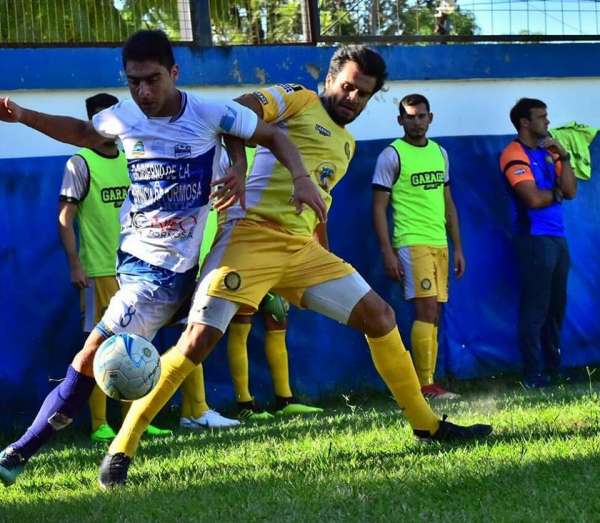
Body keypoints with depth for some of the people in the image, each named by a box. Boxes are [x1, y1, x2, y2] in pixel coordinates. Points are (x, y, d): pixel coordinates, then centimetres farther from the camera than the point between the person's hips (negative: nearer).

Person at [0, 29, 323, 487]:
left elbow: (275, 136, -1)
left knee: (89, 359, -8)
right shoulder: (123, 117, 0)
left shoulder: (210, 115, -13)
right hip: (135, 258, 6)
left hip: (164, 272, -6)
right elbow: (82, 132, 22)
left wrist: (301, 178, -18)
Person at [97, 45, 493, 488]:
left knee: (380, 316, 6)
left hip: (303, 248, 8)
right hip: (252, 234, -8)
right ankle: (121, 449, -11)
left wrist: (325, 270, 27)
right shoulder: (298, 99, 3)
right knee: (199, 339, -17)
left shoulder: (347, 145, 25)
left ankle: (426, 423, 20)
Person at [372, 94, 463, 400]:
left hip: (439, 244, 7)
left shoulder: (439, 153, 16)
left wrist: (458, 247, 16)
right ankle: (425, 385, -14)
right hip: (411, 243, -6)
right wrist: (387, 252, -12)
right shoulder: (392, 155, -3)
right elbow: (379, 207, -4)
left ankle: (427, 383, 7)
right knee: (426, 309, -15)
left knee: (434, 314, 5)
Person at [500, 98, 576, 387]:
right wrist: (557, 193, 0)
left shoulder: (548, 151, 15)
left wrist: (563, 157, -3)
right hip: (535, 239, -8)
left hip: (557, 237, 8)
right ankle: (534, 374, -4)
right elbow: (533, 198, -18)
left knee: (556, 307, 10)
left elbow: (571, 191, 7)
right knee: (535, 309, -6)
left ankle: (554, 368, 17)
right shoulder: (515, 155, -8)